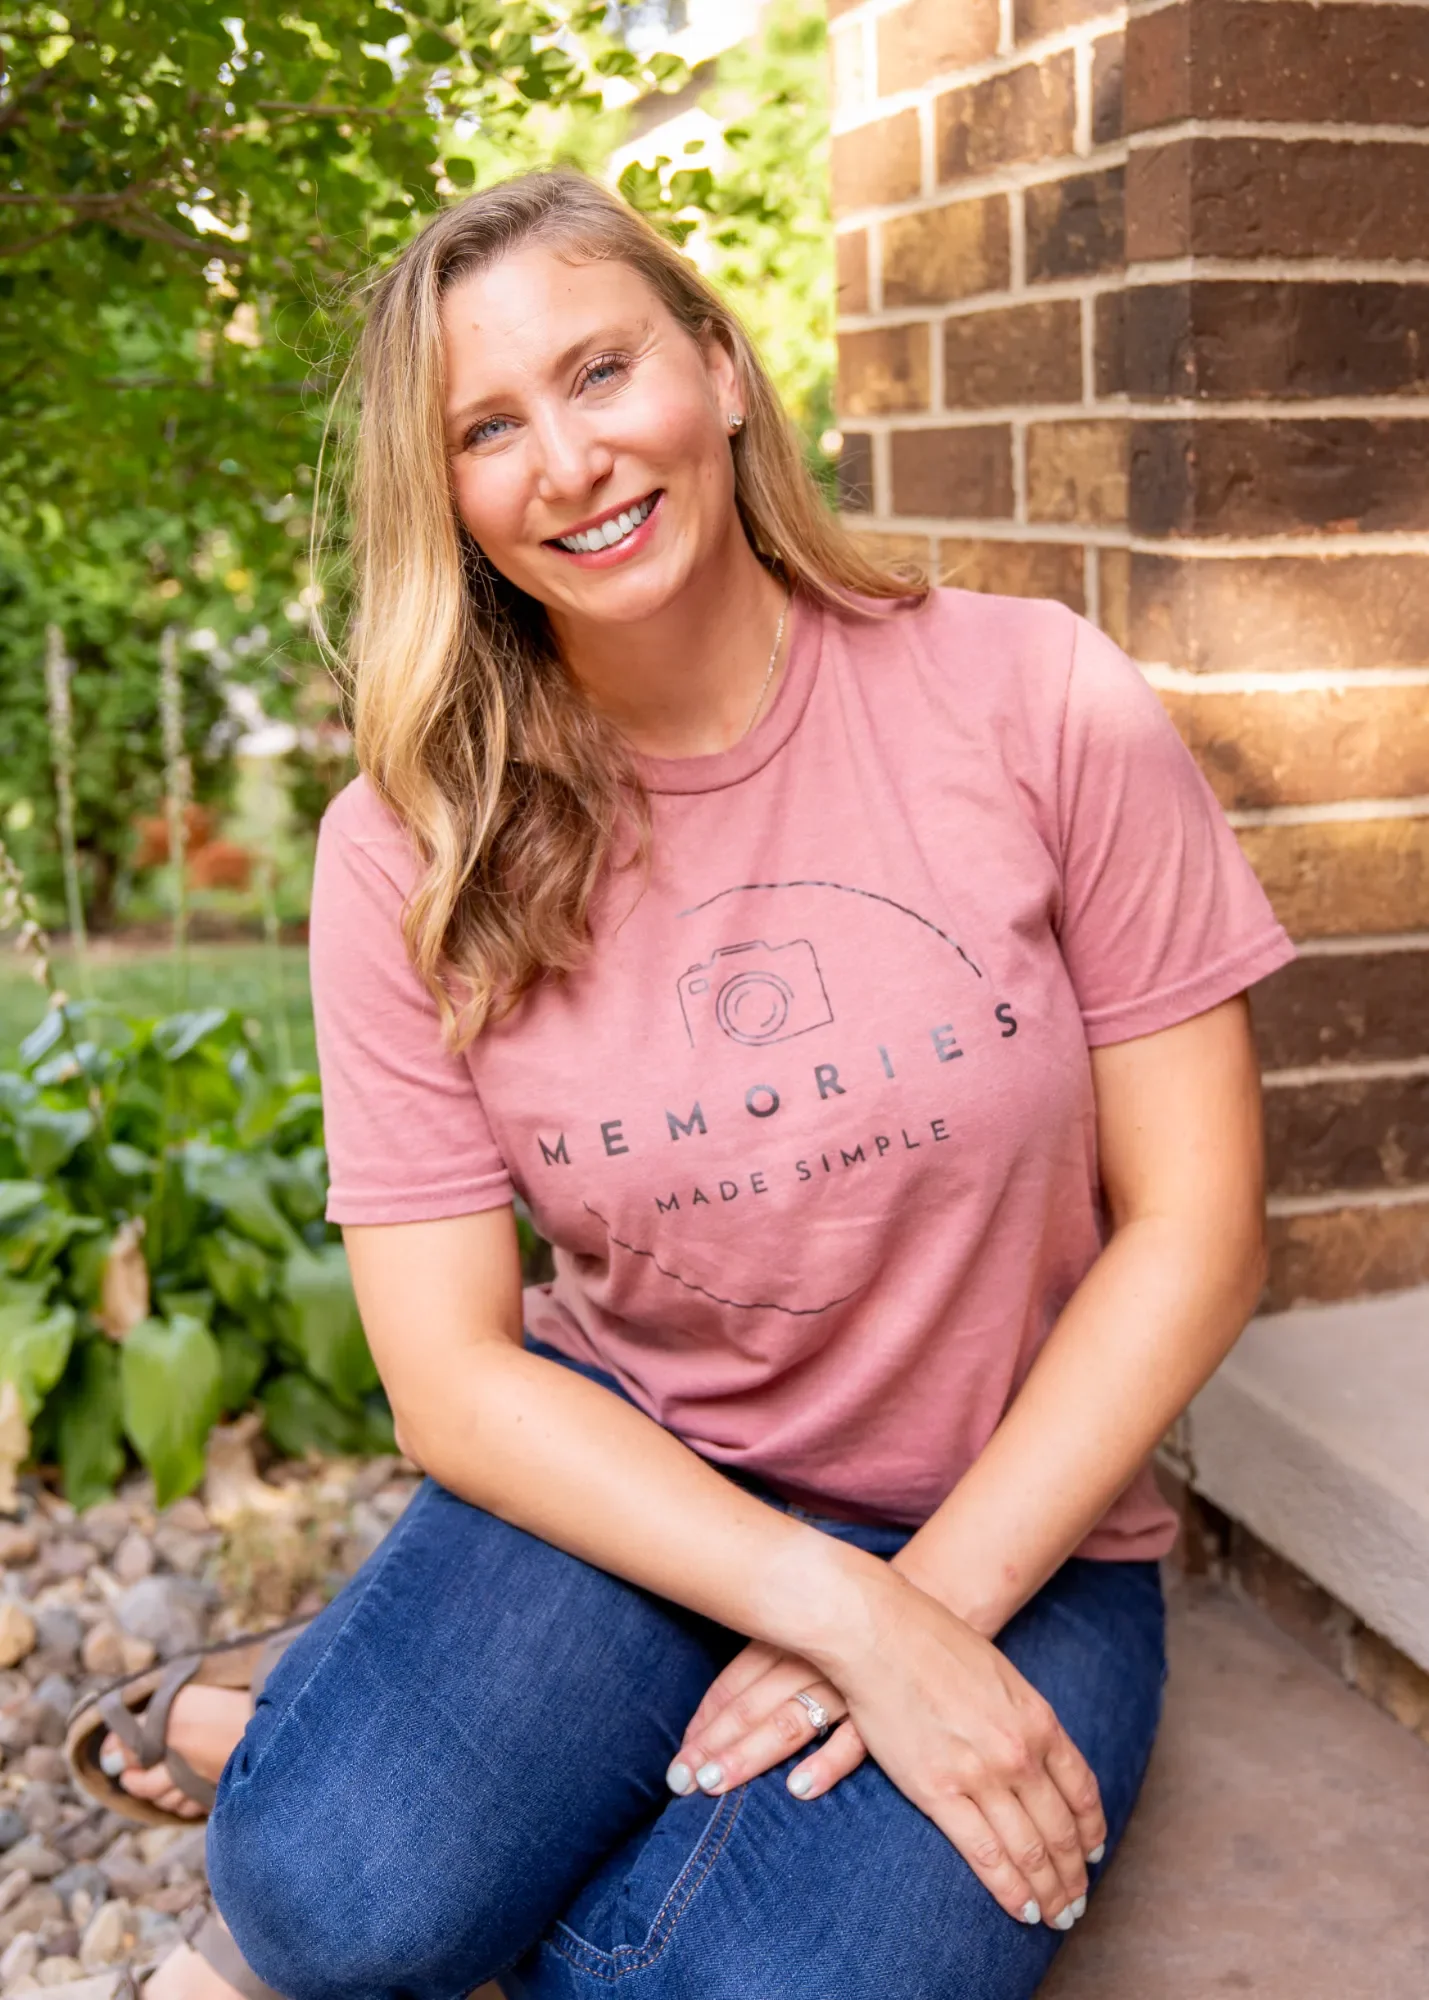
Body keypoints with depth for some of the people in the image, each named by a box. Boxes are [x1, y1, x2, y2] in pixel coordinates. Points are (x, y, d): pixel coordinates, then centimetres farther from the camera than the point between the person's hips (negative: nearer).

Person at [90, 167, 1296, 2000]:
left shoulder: (1033, 704, -11)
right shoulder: (410, 850, -8)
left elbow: (1193, 1230, -8)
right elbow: (455, 1371, -10)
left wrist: (942, 1602, -16)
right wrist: (848, 1613, -22)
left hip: (1015, 1532, 0)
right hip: (628, 1485, 0)